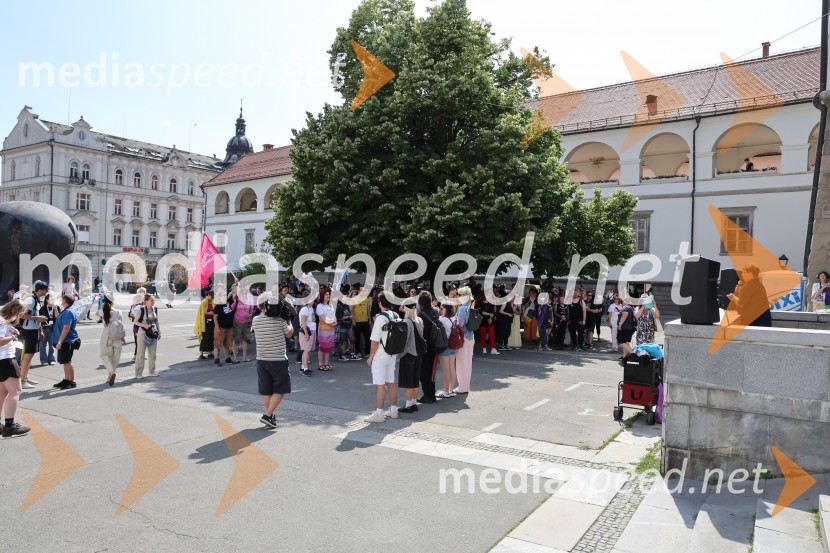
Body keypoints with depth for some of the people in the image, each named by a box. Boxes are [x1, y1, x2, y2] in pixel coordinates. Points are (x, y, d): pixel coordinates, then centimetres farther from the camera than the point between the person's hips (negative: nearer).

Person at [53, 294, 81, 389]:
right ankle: (66, 380, 26)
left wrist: (60, 341, -27)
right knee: (65, 362, 16)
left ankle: (72, 382, 2)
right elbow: (58, 320, 35)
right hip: (65, 341, 11)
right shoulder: (66, 311, 15)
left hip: (67, 342, -11)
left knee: (67, 362, -5)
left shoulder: (68, 312, -19)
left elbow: (66, 328, -26)